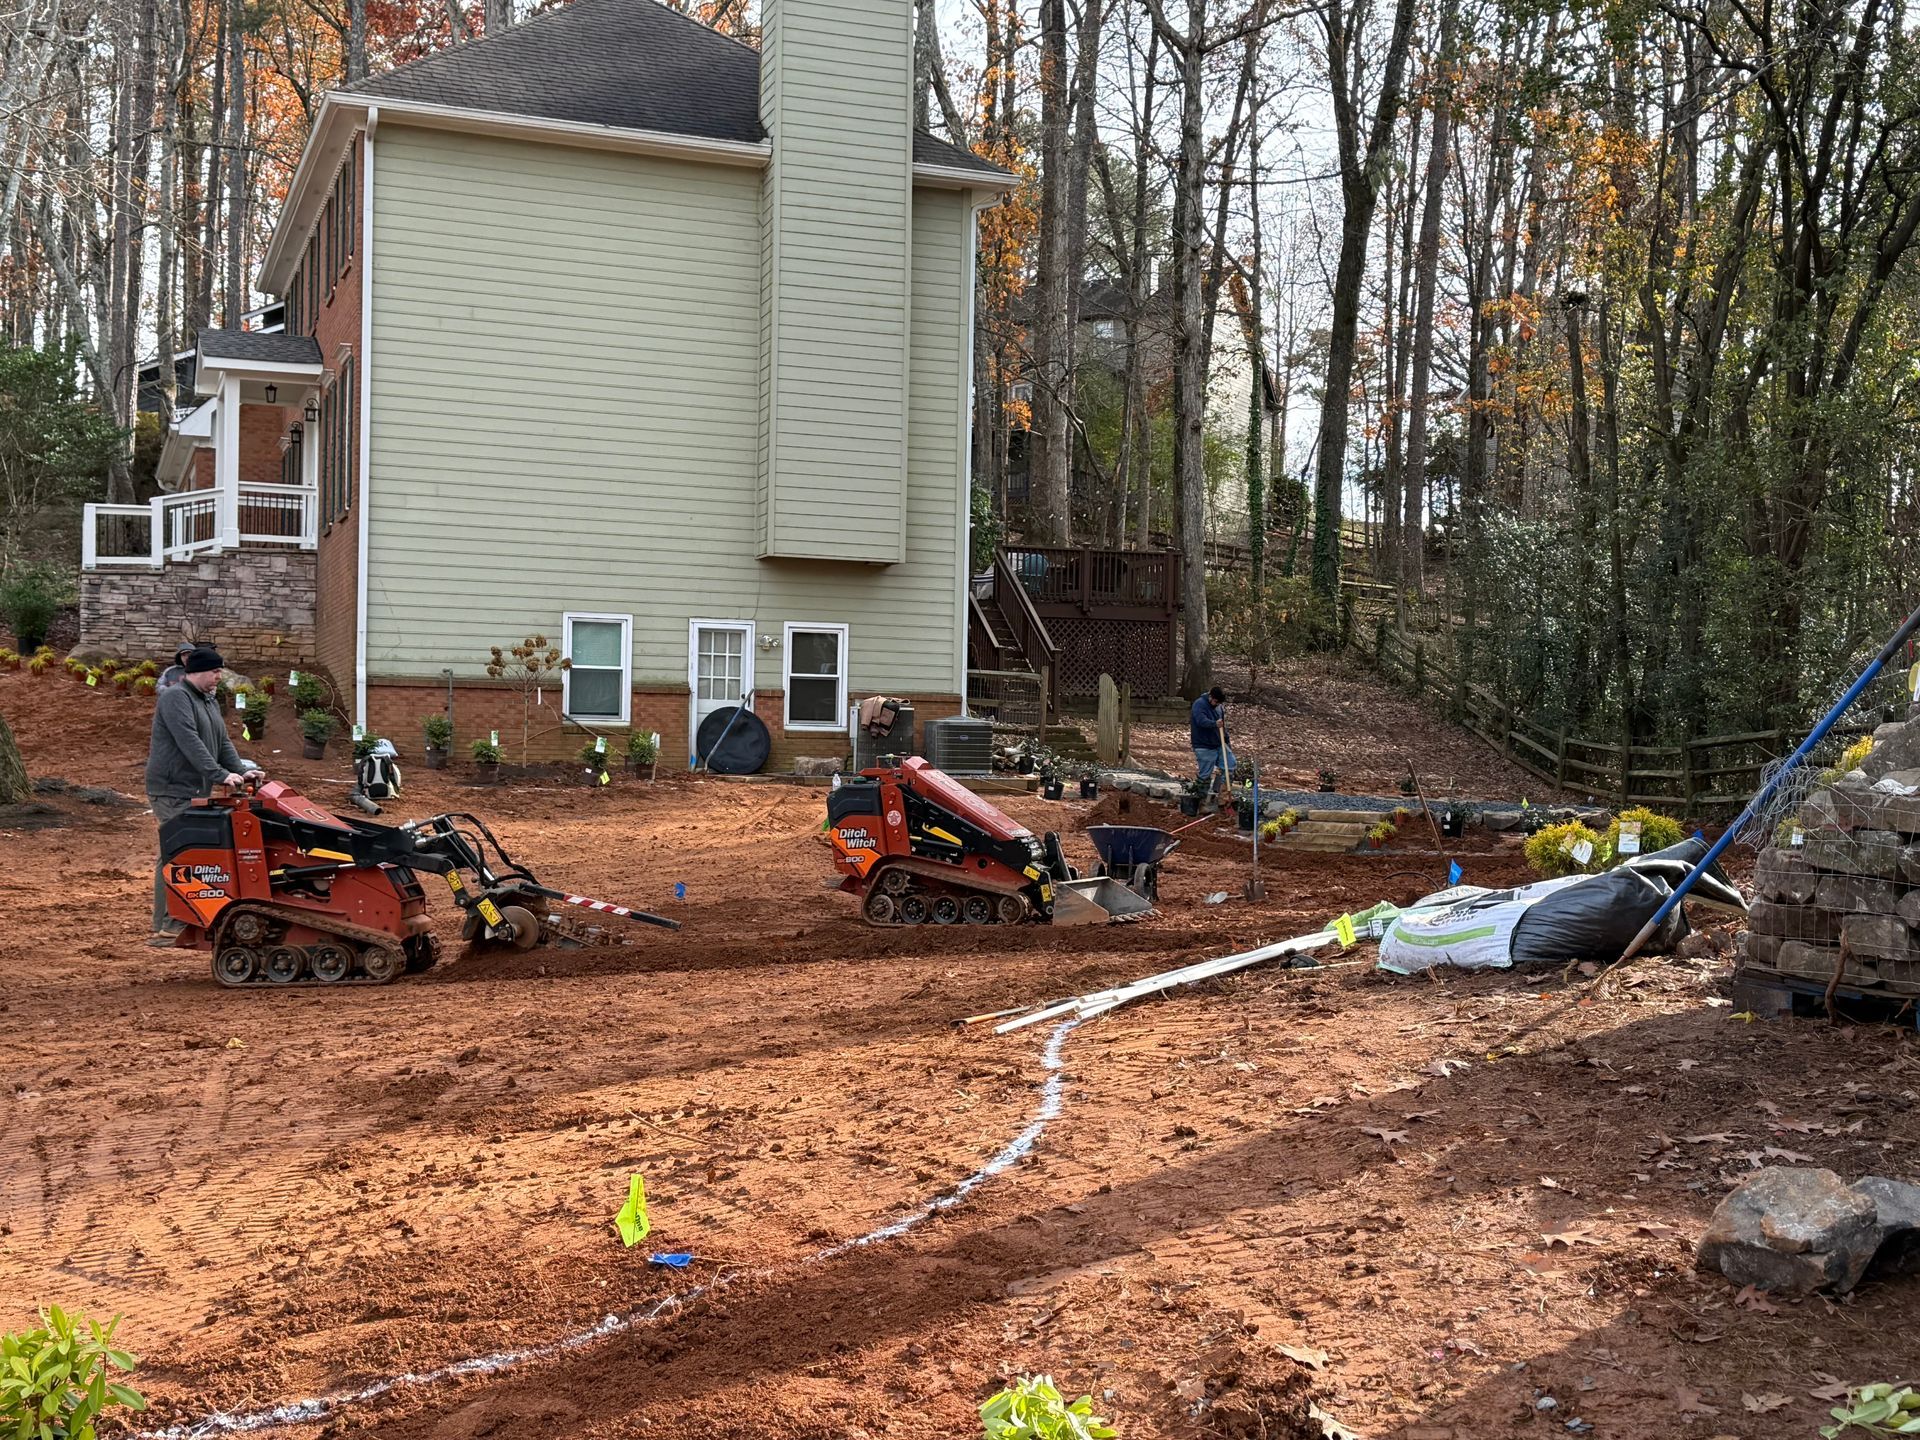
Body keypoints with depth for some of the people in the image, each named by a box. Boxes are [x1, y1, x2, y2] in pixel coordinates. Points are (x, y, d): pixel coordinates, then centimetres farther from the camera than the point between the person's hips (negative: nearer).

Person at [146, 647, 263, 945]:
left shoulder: (210, 702, 19)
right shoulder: (175, 698, -12)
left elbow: (222, 743, 17)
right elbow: (190, 742, -23)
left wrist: (242, 771, 1)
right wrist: (220, 775, -29)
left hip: (196, 792, 10)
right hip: (173, 791, -10)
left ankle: (184, 921, 12)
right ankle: (165, 928, -11)